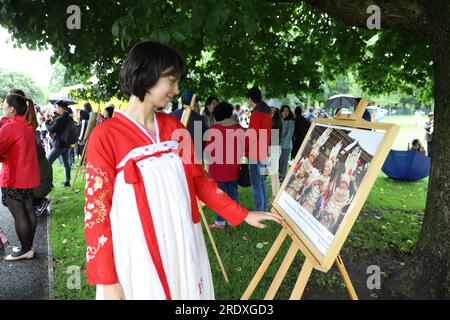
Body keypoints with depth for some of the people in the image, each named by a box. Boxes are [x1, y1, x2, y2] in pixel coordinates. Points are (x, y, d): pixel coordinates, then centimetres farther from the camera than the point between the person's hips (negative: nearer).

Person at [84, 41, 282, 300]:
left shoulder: (174, 127, 5)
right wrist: (107, 280, -9)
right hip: (139, 255, -5)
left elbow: (199, 179, 10)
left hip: (183, 246, 5)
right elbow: (97, 209, -10)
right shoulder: (105, 136, -12)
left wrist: (243, 215, 9)